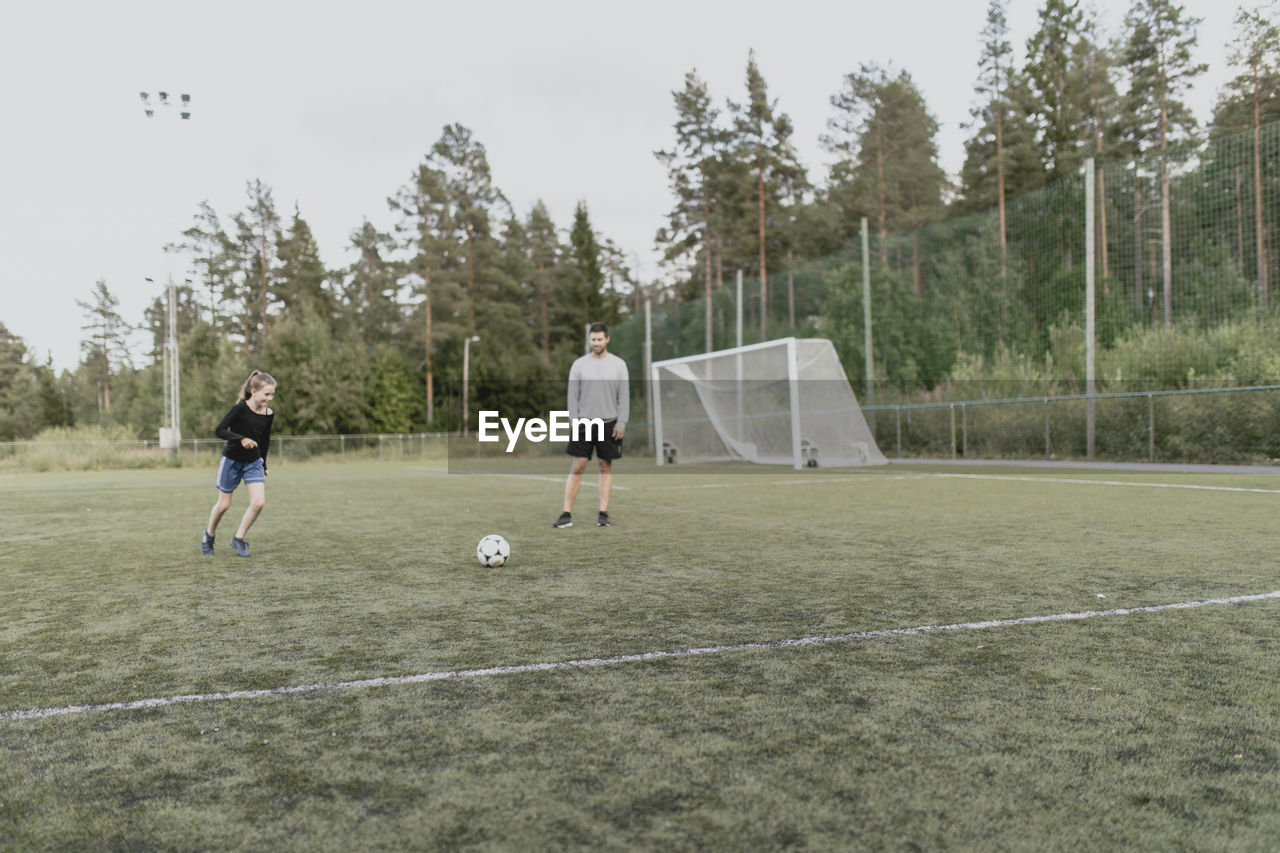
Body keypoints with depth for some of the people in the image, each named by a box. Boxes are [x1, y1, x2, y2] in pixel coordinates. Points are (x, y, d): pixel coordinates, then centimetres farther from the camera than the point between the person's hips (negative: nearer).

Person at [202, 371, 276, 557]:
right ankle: (208, 536, 34)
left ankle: (239, 539, 7)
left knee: (259, 502, -11)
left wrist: (263, 464, 16)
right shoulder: (240, 408, -19)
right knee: (224, 505, 7)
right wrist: (241, 439, -32)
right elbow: (219, 430, -18)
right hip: (231, 460, -4)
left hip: (253, 462, 4)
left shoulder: (268, 414, -3)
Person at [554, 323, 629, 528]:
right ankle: (567, 514, -1)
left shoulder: (619, 364, 5)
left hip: (609, 423, 0)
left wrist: (621, 423, -5)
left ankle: (603, 513, 9)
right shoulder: (579, 365, 5)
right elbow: (573, 396, 4)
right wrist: (574, 422, -5)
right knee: (577, 467, -3)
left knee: (606, 467, 3)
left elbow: (624, 397, 3)